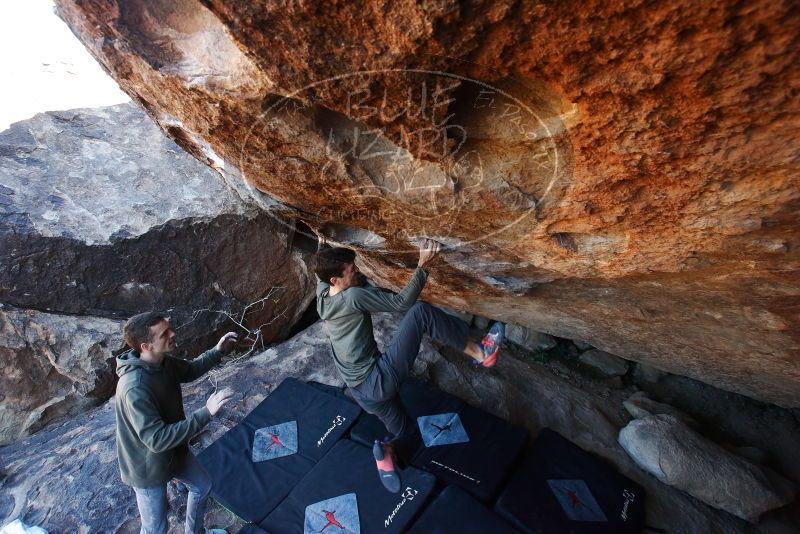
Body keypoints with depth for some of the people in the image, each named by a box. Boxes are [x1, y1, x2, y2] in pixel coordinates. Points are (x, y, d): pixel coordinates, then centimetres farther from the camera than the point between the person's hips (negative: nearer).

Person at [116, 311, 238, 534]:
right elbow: (157, 439, -37)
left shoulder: (163, 362, -14)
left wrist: (218, 351, -5)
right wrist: (206, 413, -40)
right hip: (148, 467, -8)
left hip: (174, 451, 8)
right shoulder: (135, 388, -38)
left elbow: (189, 370, 9)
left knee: (203, 485, 27)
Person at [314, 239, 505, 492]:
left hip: (362, 391, 10)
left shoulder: (322, 293, 4)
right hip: (380, 379, -10)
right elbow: (402, 302, -19)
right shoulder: (352, 297, -20)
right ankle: (480, 353, -7)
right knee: (420, 312, -14)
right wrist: (422, 265, -18)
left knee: (409, 435, 23)